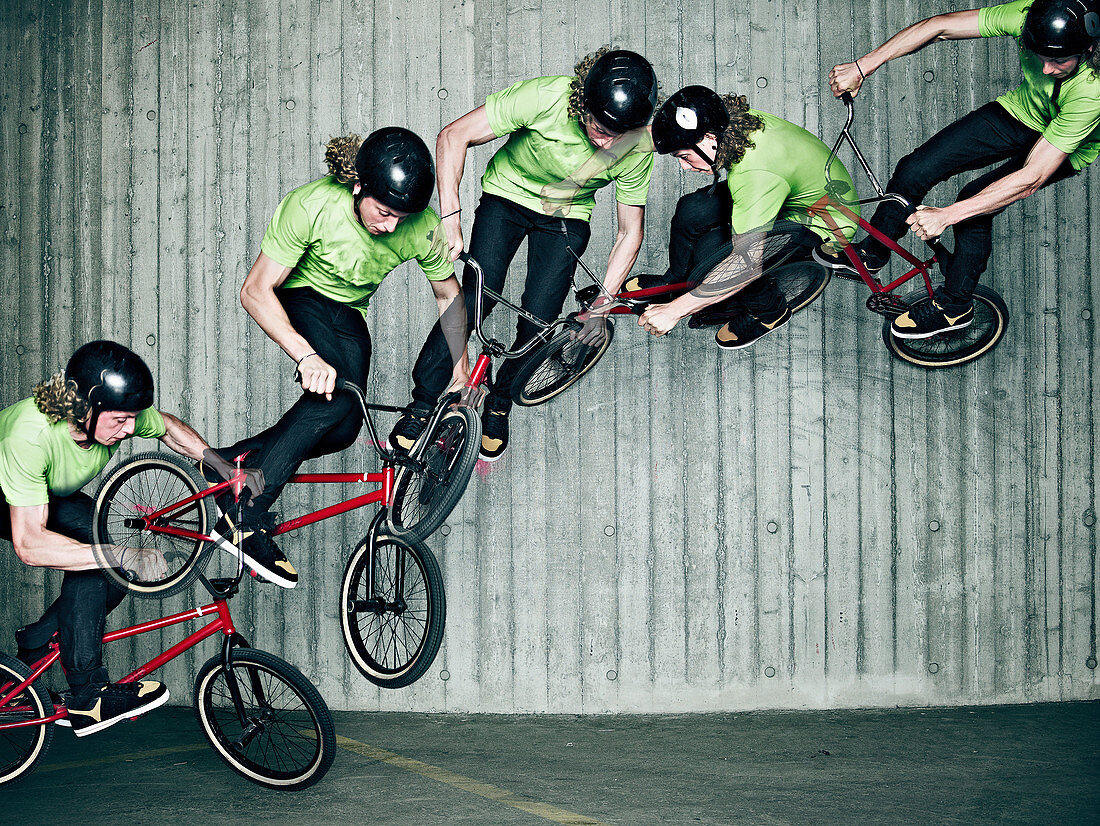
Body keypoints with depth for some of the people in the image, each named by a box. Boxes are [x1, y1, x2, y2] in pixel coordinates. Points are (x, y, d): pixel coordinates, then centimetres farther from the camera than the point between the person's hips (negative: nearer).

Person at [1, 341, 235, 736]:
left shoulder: (118, 414, -25)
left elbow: (168, 427, -2)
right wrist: (123, 554, -52)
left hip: (56, 498, 6)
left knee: (117, 575, -15)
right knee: (88, 534, -30)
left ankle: (35, 644, 7)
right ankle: (87, 696, -27)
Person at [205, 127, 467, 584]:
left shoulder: (423, 226, -22)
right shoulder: (311, 205, -32)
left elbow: (449, 295, -1)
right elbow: (255, 290, -29)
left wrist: (460, 365, -6)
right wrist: (307, 356, -41)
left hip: (349, 316, 5)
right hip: (299, 298, -5)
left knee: (343, 429, -15)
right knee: (340, 388, -31)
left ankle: (230, 462, 3)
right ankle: (244, 521, -31)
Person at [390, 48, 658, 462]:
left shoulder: (638, 149, -24)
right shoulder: (546, 96, -33)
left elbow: (630, 232, -11)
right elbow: (454, 136, -26)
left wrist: (602, 304, -16)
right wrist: (450, 217, -31)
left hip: (566, 216, 2)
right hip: (507, 195, -1)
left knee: (538, 321, -11)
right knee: (474, 298, -17)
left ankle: (499, 402, 17)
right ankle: (422, 405, -2)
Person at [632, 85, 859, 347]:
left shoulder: (757, 174, -38)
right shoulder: (740, 122, -12)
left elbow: (749, 262, -40)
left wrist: (674, 311, -34)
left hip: (825, 224, -8)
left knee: (710, 256, -24)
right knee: (692, 210, -8)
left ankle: (769, 311, 4)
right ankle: (677, 280, 22)